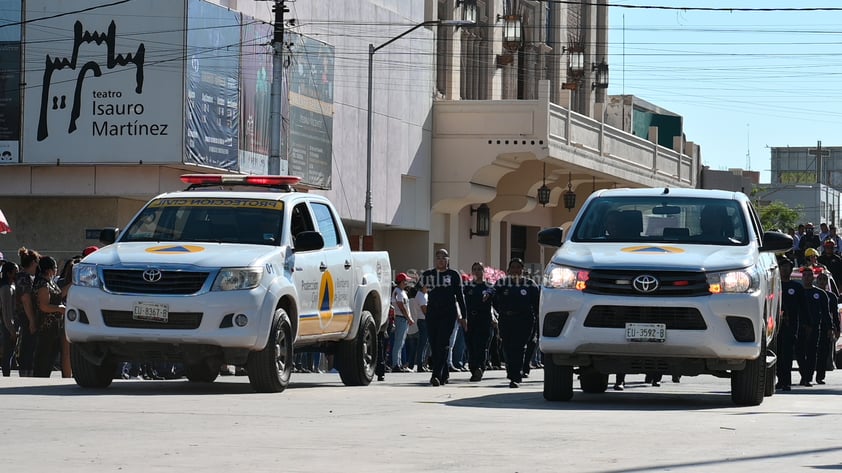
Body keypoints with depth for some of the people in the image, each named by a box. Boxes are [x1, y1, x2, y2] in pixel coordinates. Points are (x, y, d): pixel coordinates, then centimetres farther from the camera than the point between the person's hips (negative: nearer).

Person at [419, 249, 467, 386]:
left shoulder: (454, 275, 6)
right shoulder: (428, 274, 11)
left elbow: (459, 296, 8)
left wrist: (463, 315, 7)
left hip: (448, 313, -3)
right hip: (432, 312, 3)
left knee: (442, 344, -13)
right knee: (434, 345, 3)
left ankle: (436, 375, -20)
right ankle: (444, 374, 16)